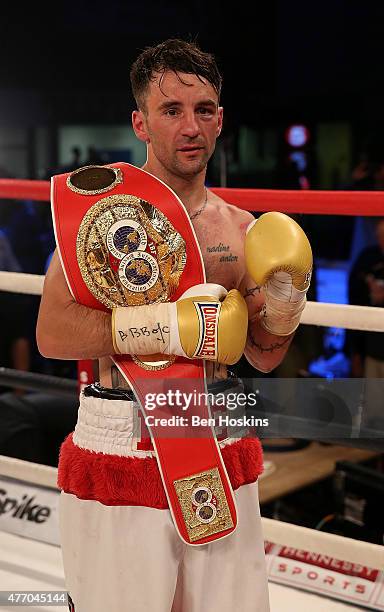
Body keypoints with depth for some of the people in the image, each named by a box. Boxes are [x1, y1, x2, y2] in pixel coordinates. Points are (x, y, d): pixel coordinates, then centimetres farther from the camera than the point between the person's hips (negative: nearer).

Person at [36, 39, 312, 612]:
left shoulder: (241, 228, 7)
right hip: (123, 443, -4)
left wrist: (284, 306, -6)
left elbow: (264, 357, 14)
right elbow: (52, 334, -17)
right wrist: (172, 326, -21)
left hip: (220, 449, 5)